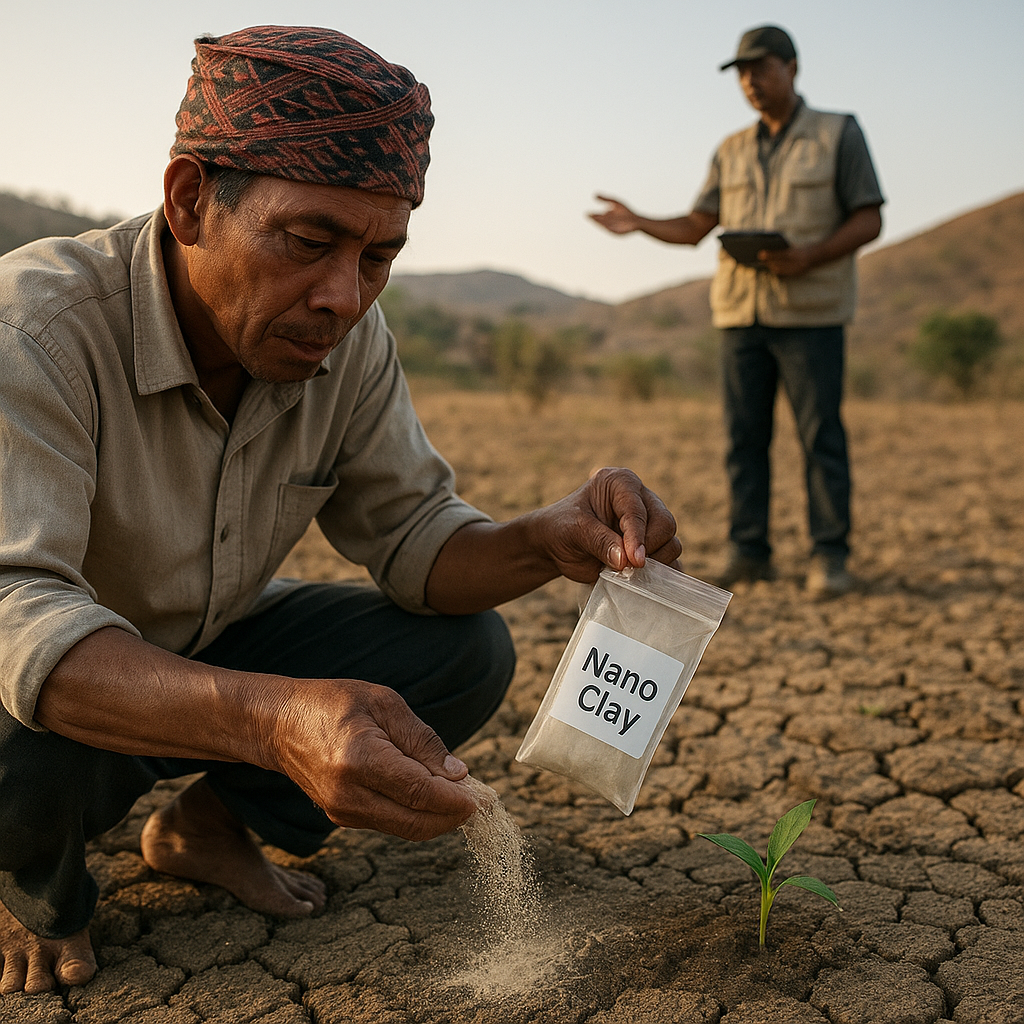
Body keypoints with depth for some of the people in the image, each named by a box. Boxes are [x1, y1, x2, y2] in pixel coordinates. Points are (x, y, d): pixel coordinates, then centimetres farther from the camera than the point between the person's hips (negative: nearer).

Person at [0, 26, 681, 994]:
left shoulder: (348, 338, -13)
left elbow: (411, 535, -8)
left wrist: (546, 541, -31)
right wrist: (271, 719, -59)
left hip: (209, 652, 5)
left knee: (464, 651, -12)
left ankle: (207, 824, 9)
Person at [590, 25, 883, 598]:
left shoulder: (839, 135, 4)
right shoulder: (732, 153, 16)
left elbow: (869, 221, -1)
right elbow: (695, 228, 14)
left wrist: (807, 258, -17)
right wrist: (638, 223, -3)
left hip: (811, 312, -4)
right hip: (743, 312, 4)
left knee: (821, 435, -5)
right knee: (745, 436, 2)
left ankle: (830, 557, 1)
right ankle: (749, 553, 8)